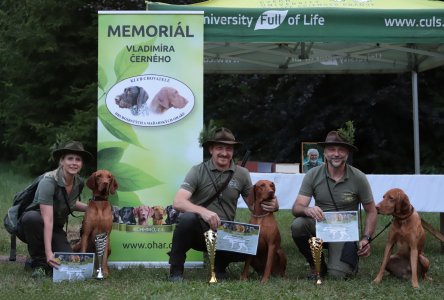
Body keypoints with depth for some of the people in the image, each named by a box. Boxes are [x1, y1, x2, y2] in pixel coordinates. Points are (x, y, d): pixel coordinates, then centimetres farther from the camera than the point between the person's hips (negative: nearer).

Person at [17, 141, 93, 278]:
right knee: (32, 217, -41)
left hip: (56, 229, 5)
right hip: (33, 225, -4)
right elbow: (47, 220, -33)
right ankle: (39, 262, -19)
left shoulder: (79, 183, -6)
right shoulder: (49, 181, -26)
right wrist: (49, 252, -41)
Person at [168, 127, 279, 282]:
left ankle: (220, 263, 8)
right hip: (198, 231, -3)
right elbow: (178, 202, -18)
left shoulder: (242, 174, 4)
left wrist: (272, 205, -16)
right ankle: (176, 269, -13)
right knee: (188, 218, -36)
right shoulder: (198, 171, -6)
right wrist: (203, 211, -36)